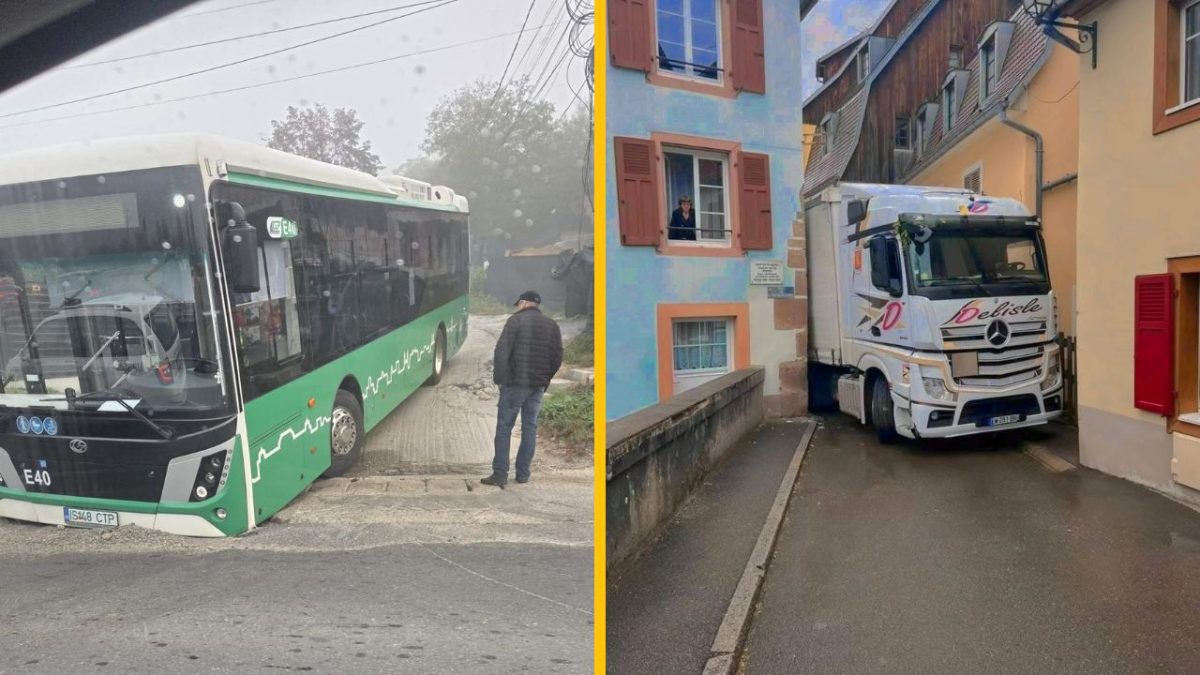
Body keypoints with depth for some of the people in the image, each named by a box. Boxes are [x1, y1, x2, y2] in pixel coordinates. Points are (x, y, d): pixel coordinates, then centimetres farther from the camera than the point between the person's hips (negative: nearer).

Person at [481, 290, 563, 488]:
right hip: (538, 385, 5)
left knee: (504, 427, 0)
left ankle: (500, 475, -1)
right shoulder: (551, 325, 10)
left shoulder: (516, 320, -6)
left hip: (515, 383, -5)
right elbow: (557, 357, 10)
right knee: (530, 427, 11)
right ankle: (523, 474, 14)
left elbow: (501, 351, -13)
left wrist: (500, 378, -5)